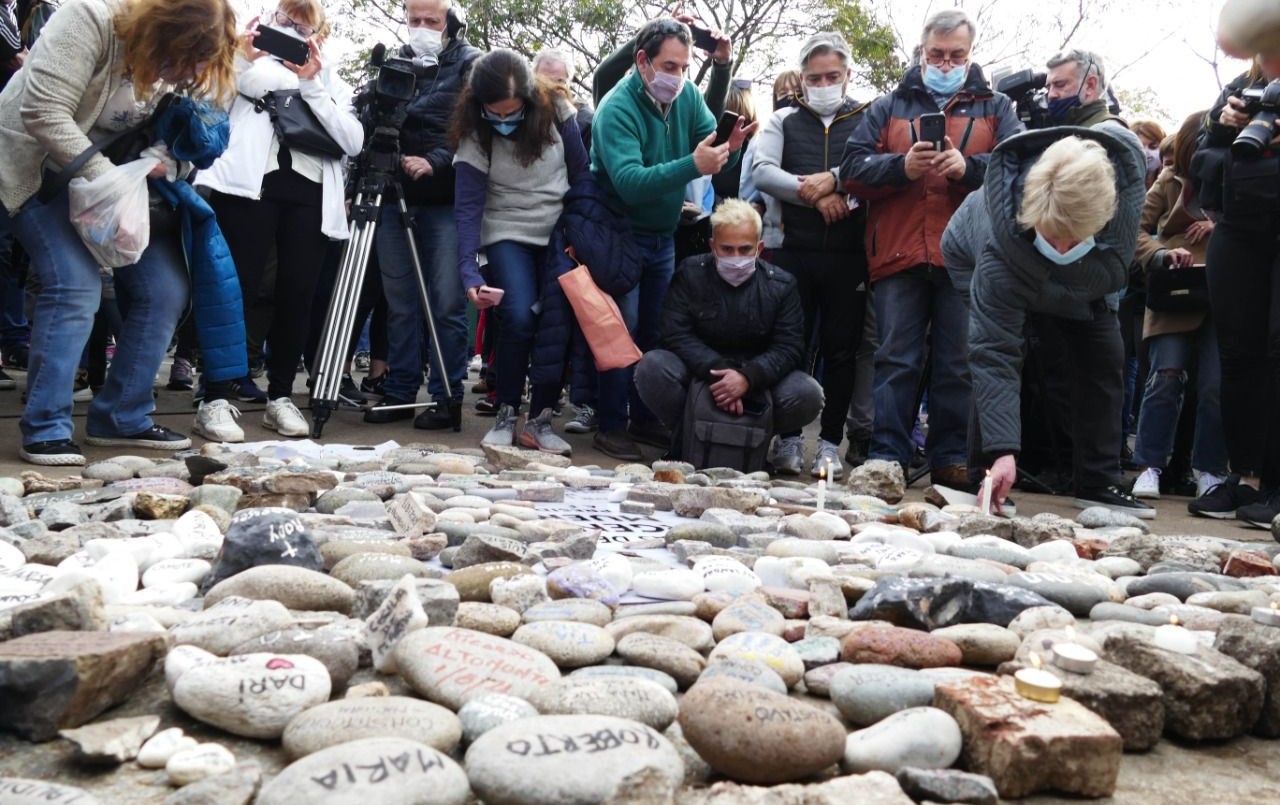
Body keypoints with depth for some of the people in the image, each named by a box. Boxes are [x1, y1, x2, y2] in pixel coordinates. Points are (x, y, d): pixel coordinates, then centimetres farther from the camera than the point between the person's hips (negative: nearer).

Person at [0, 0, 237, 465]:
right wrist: (105, 178, -31)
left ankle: (121, 418, 8)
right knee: (75, 286, -22)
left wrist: (160, 160, -16)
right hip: (41, 168, -7)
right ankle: (46, 430, -11)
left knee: (165, 290, -3)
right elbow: (43, 113, -30)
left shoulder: (181, 58, -5)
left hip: (121, 176, 7)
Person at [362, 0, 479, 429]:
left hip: (446, 202, -4)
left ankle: (447, 398, 5)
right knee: (399, 301, 7)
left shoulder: (470, 65, 2)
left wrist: (435, 162, -21)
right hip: (395, 195, 4)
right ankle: (398, 393, 15)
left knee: (447, 303, -3)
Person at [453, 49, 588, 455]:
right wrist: (469, 271, -26)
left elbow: (582, 174, -1)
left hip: (562, 233, 2)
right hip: (509, 235, -1)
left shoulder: (556, 109, -9)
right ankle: (506, 415, -5)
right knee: (519, 318, -21)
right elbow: (467, 207, -15)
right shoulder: (474, 133, -12)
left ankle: (540, 419, 0)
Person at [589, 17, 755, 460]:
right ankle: (610, 426, 1)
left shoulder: (687, 95, -3)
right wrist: (692, 165, -44)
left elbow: (710, 145, -3)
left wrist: (728, 147, -27)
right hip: (622, 235, -6)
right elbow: (629, 182, -34)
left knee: (655, 329, 10)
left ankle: (645, 418, 21)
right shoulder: (617, 108, -22)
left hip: (664, 235, 6)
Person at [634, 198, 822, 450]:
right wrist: (717, 371, -28)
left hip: (756, 380, 1)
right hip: (699, 373, -1)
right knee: (651, 367, -29)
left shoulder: (781, 285, -2)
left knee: (808, 395, -26)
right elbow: (675, 335, -11)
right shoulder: (690, 274, -3)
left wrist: (748, 377, -29)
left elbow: (789, 347, -9)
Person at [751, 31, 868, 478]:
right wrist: (816, 195, -13)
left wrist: (836, 180, -18)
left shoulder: (867, 121, 9)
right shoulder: (785, 120, 11)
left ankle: (830, 442, 11)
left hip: (848, 255, 0)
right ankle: (788, 438, 11)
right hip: (794, 251, 1)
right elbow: (762, 171, -4)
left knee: (840, 350, 3)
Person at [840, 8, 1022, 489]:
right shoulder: (888, 107, 18)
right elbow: (853, 170, 7)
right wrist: (902, 166, -10)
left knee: (960, 363, 2)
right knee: (895, 359, -1)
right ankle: (887, 457, 1)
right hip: (898, 253, 0)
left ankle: (952, 458, 10)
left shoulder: (995, 108, 17)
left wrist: (968, 167, -16)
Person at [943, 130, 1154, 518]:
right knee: (993, 356, -24)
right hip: (977, 261, -4)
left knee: (1104, 356, -4)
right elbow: (994, 354, -46)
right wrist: (1002, 452, -52)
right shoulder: (997, 256, -48)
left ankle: (1099, 482, 6)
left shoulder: (1126, 179, -39)